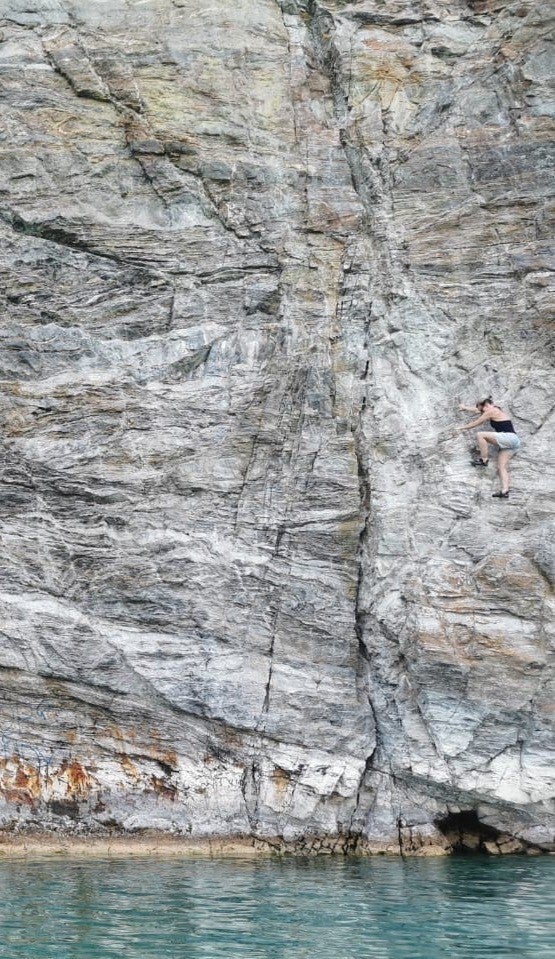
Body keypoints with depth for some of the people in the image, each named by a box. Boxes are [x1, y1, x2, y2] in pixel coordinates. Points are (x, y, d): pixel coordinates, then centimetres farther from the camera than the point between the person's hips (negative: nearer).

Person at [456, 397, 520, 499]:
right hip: (508, 442, 10)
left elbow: (475, 423, 3)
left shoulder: (491, 411, -3)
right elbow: (477, 410, 41)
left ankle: (484, 460, -12)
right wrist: (465, 408, 54)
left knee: (480, 435, -14)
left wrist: (461, 428, 16)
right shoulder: (495, 411, 24)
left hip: (510, 438, -10)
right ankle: (504, 491, -13)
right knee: (501, 467, -1)